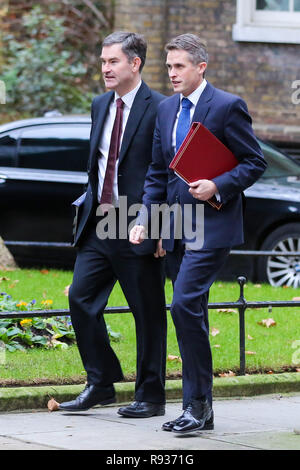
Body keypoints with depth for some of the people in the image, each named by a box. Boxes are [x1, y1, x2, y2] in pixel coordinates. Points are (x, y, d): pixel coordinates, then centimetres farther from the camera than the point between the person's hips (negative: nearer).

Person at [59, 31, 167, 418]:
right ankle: (100, 385, 14)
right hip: (98, 223, 7)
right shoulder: (100, 105, 13)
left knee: (148, 312, 2)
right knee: (81, 299, 3)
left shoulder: (158, 109, -10)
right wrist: (90, 202, 14)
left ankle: (150, 396, 12)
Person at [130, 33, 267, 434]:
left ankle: (198, 404, -10)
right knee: (190, 313, 9)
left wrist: (217, 187, -18)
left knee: (185, 304, -18)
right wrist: (144, 220, 7)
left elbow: (255, 163, -5)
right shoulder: (166, 109, 13)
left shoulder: (227, 107, -7)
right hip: (176, 229, 7)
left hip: (211, 227, -7)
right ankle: (198, 408, 15)